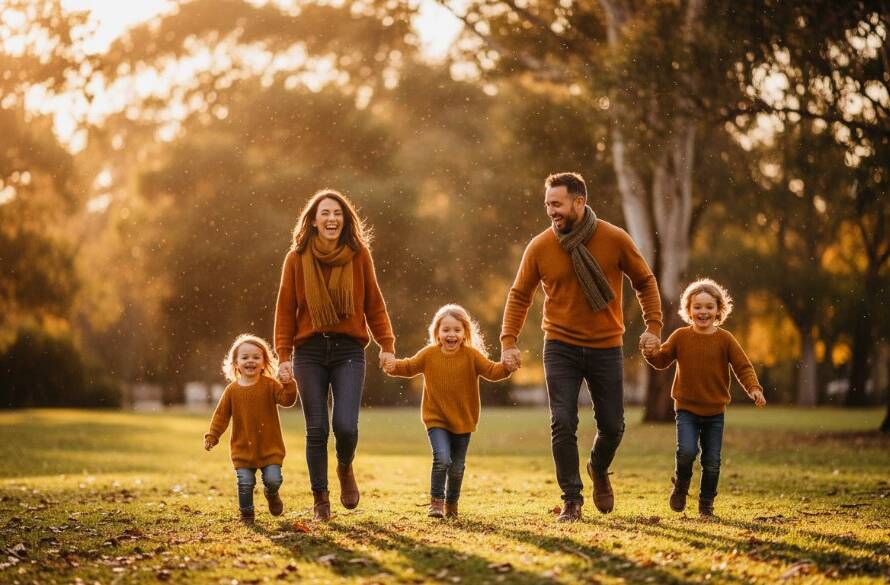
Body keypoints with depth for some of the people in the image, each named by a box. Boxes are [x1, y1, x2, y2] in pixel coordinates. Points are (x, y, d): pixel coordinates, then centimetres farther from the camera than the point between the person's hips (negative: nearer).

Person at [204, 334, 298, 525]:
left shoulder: (270, 385, -4)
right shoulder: (232, 390, 1)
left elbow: (287, 400, -15)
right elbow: (221, 415, 6)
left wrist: (288, 383, -30)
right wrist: (212, 436, 0)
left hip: (270, 447, -1)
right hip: (243, 448, 1)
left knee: (273, 479, -5)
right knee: (245, 483, -2)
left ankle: (271, 494, 30)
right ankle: (246, 514, 19)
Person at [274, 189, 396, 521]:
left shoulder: (359, 254, 3)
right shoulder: (297, 258, 2)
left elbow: (374, 304, 7)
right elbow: (285, 309, 3)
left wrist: (387, 345, -1)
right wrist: (284, 355, -5)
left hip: (349, 349, 0)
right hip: (310, 350, 0)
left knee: (346, 425, -13)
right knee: (316, 429, 1)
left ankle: (346, 469, 21)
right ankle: (320, 499, 16)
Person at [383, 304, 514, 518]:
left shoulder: (472, 356, -6)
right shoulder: (429, 354, -3)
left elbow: (492, 371, -9)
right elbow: (409, 366, 10)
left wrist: (506, 367, -28)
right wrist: (394, 366, -9)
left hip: (463, 421, 1)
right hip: (436, 420, -1)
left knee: (457, 467, 10)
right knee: (442, 459, -19)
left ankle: (452, 502, 32)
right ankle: (436, 501, -4)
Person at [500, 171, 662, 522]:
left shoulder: (615, 240, -9)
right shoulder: (540, 247, -7)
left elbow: (644, 281, 4)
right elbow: (519, 295, 3)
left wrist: (653, 325, -5)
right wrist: (508, 341, -6)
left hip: (606, 348, 0)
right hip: (560, 348, 0)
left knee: (612, 426, 8)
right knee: (563, 424, -9)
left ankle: (599, 470, 40)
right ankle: (571, 499, 3)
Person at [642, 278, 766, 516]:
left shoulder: (725, 339, -3)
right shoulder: (680, 336, -1)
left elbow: (743, 366, -3)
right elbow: (662, 360, 7)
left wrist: (754, 389, -19)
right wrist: (651, 353, -15)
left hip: (715, 411, 1)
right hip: (686, 409, -1)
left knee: (712, 461, 5)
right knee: (687, 451, -20)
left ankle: (706, 503, 24)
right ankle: (681, 486, 10)